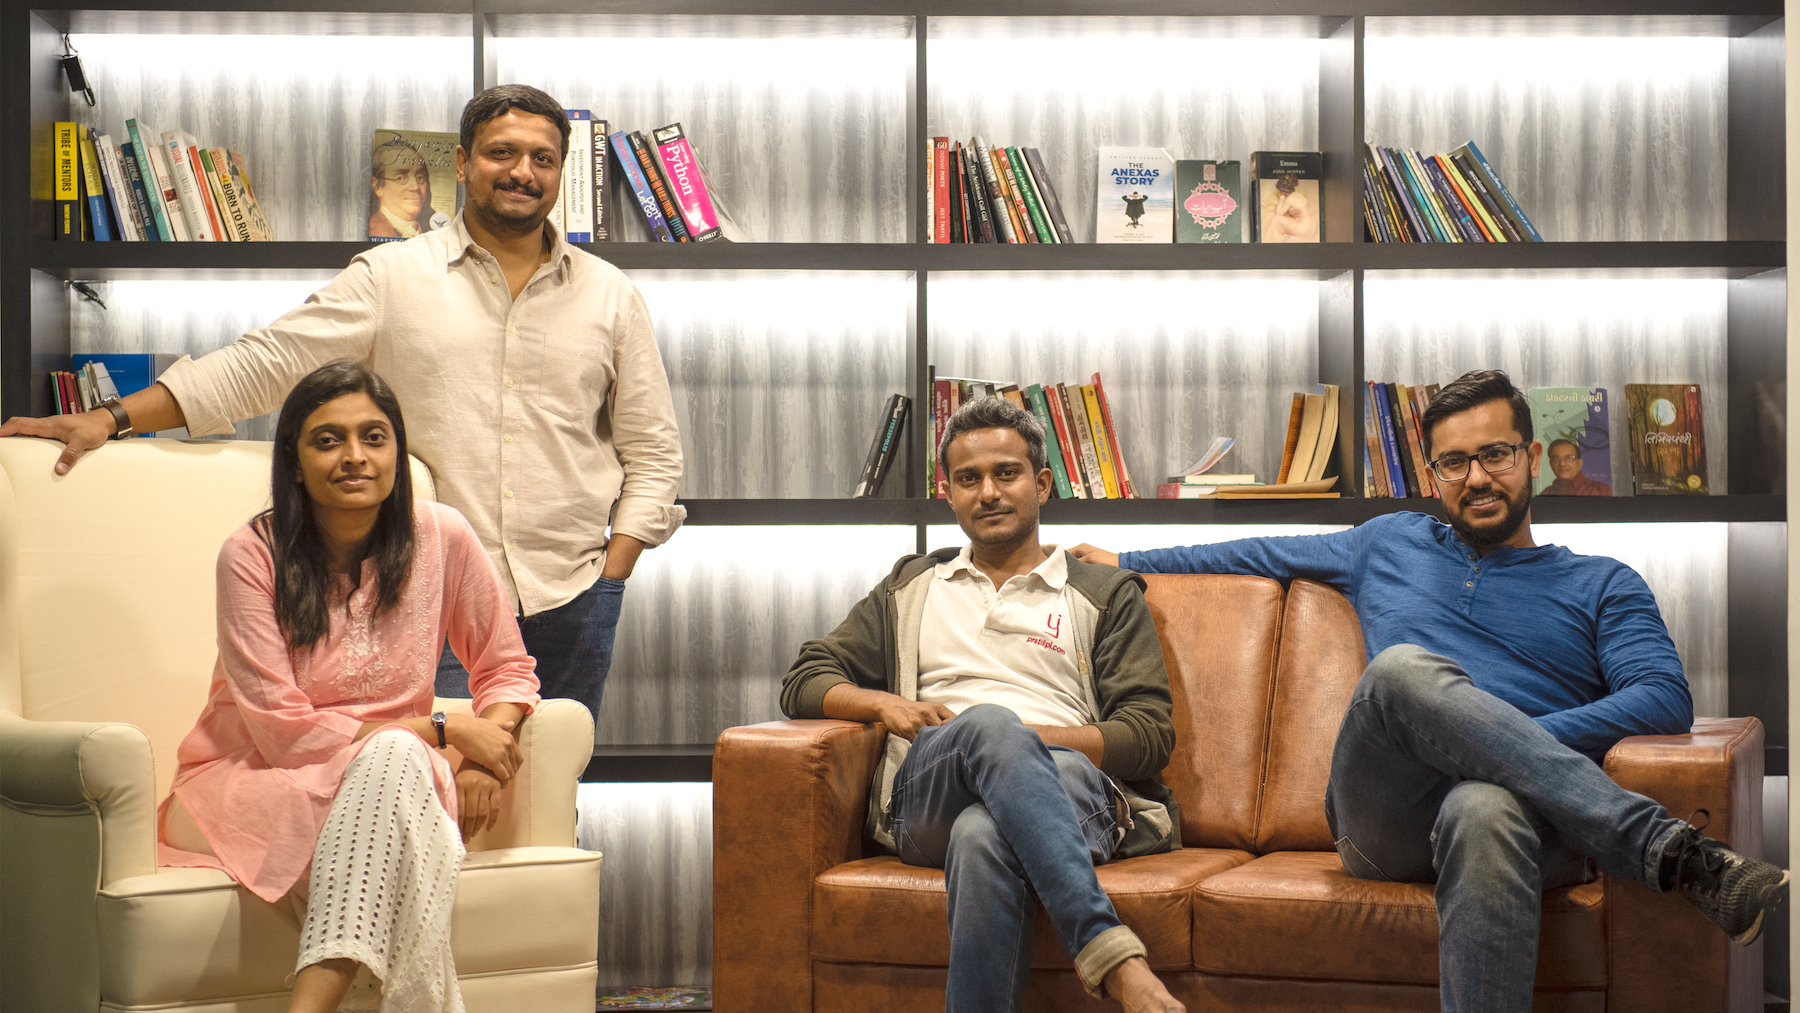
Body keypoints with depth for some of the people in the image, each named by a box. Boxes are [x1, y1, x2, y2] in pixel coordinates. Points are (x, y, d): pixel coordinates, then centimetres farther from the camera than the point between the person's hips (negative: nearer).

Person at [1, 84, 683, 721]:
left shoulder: (610, 297, 10)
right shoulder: (392, 277, 4)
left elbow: (653, 451, 13)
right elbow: (262, 363, 1)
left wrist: (611, 572, 1)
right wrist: (110, 419, -7)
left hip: (572, 603, 2)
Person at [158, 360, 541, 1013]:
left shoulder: (442, 538, -3)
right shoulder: (252, 555, -11)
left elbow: (505, 667, 10)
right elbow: (281, 730, -13)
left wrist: (487, 753, -13)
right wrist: (444, 731, -15)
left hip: (389, 784, 3)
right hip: (253, 782, -3)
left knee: (395, 759, -35)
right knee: (394, 755, -34)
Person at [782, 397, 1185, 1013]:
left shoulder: (1107, 596, 23)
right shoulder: (912, 588, 31)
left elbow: (1150, 736, 9)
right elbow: (804, 682, 25)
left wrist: (1028, 737, -7)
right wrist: (884, 703, 2)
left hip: (1069, 788, -1)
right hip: (926, 798, 1)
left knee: (984, 833, -41)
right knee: (988, 722, -39)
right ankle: (1109, 951, -52)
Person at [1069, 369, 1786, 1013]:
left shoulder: (1600, 585, 21)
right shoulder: (1391, 546, 31)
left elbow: (1666, 700, 4)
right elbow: (1266, 555, 45)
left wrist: (1511, 742, -11)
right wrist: (1125, 563, 47)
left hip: (1520, 809, -2)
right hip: (1386, 819, 2)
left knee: (1485, 811, -43)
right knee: (1403, 666, -34)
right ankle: (1673, 853, -41)